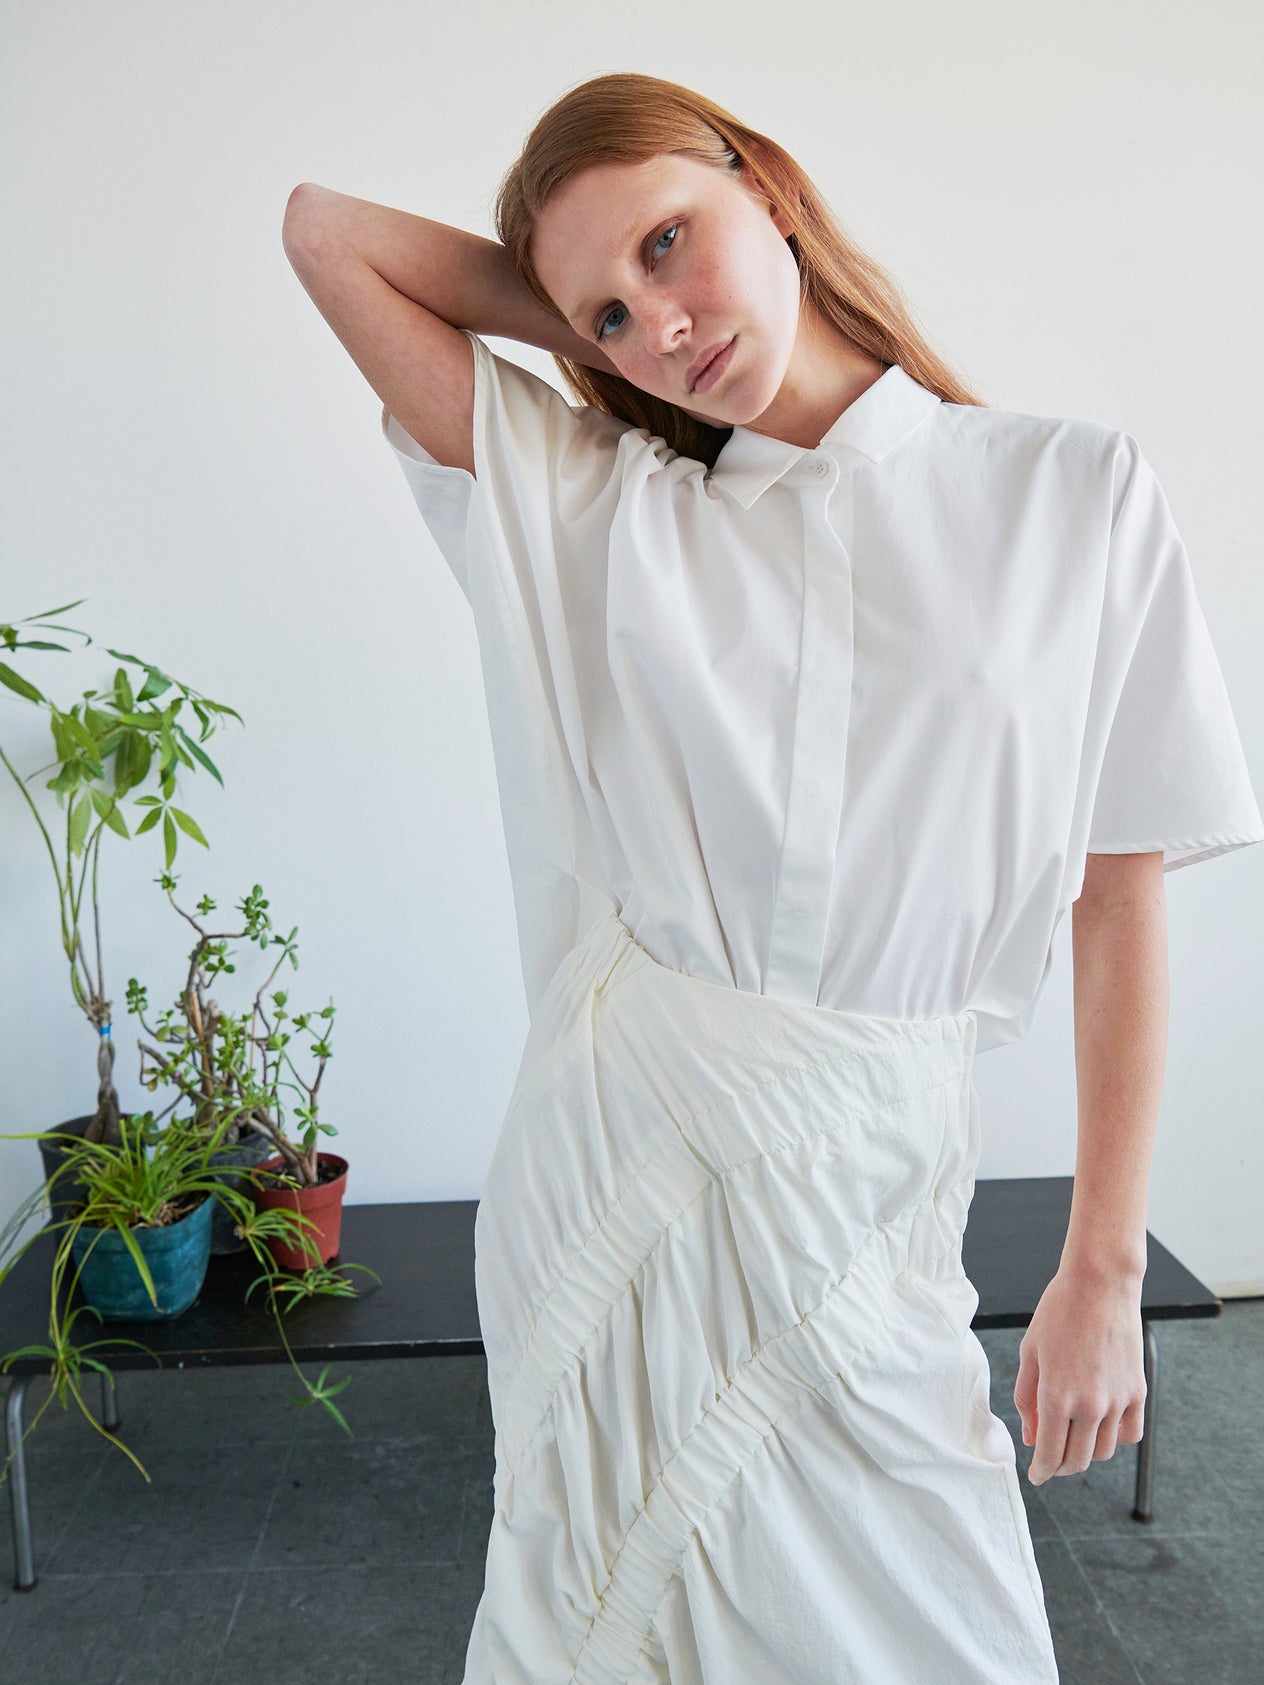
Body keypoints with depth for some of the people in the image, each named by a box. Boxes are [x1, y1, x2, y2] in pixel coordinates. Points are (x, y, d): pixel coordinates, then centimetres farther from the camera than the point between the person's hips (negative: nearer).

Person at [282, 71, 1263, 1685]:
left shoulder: (1075, 493, -3)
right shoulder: (595, 505, 2)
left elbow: (1124, 903, -4)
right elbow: (324, 229, 4)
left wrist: (1104, 1272, -4)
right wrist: (580, 318, 5)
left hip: (871, 1189, -1)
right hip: (615, 1157, 2)